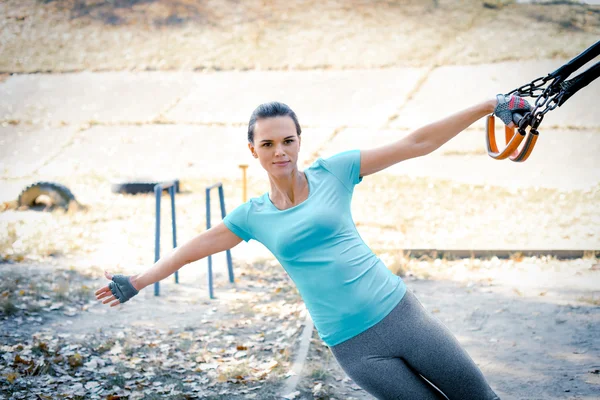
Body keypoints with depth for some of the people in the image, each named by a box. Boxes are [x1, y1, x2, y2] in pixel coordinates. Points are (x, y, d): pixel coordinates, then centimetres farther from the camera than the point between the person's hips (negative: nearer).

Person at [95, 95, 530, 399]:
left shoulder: (332, 172, -1)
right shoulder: (253, 216, 6)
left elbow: (417, 143, -1)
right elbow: (191, 249, 17)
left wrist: (490, 105, -3)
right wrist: (135, 284, 21)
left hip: (399, 312, 0)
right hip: (356, 347, 0)